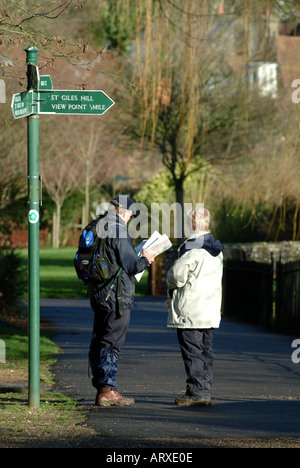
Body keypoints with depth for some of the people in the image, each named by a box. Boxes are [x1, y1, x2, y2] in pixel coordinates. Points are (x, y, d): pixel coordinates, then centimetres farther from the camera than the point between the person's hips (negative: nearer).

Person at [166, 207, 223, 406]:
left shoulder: (192, 247, -15)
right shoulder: (216, 248, 11)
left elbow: (177, 274, -17)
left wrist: (171, 284, 7)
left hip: (190, 310, -8)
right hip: (211, 309, 8)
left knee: (192, 351, -4)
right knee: (206, 350, 11)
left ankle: (197, 392, -5)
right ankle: (205, 390, 13)